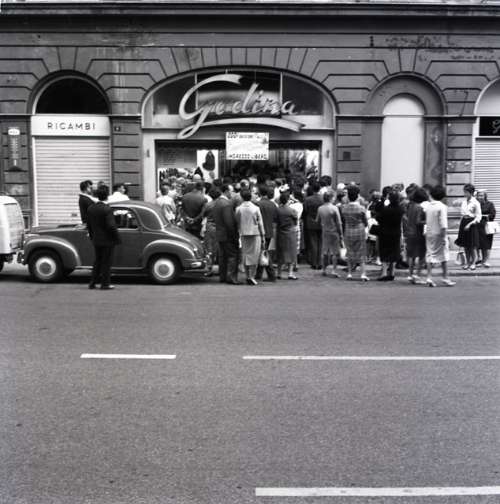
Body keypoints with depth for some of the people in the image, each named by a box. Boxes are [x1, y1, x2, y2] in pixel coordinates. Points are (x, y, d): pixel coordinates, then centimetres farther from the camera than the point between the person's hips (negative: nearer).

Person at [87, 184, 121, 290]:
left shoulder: (91, 208, 2)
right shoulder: (107, 209, -19)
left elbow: (88, 225, 10)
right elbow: (111, 226, -21)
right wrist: (117, 238, -11)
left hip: (96, 240, 7)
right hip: (107, 240, -6)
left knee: (98, 261, 18)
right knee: (106, 262, 4)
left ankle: (92, 283, 20)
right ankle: (105, 284, 10)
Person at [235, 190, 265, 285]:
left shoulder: (238, 209, -2)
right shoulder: (255, 208, -5)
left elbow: (237, 223, 3)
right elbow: (260, 223, -1)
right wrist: (263, 236, 6)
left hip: (243, 234, 2)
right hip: (255, 234, -2)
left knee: (245, 255, 8)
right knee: (254, 255, 2)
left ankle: (248, 276, 9)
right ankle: (252, 276, -5)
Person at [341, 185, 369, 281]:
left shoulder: (344, 208, -5)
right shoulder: (361, 209, -11)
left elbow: (343, 221, 4)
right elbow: (366, 223, -1)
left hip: (348, 233, 2)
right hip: (360, 232, -2)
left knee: (350, 253, 14)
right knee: (361, 254, 5)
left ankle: (349, 273, 13)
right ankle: (363, 274, -3)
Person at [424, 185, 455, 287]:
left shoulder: (427, 206, 3)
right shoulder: (442, 207, -12)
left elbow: (425, 220, 6)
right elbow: (443, 224, -16)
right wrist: (444, 237, -15)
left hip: (429, 233, 5)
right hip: (439, 234, -5)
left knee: (430, 255, 7)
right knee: (444, 256, 6)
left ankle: (429, 277, 0)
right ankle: (445, 278, 9)